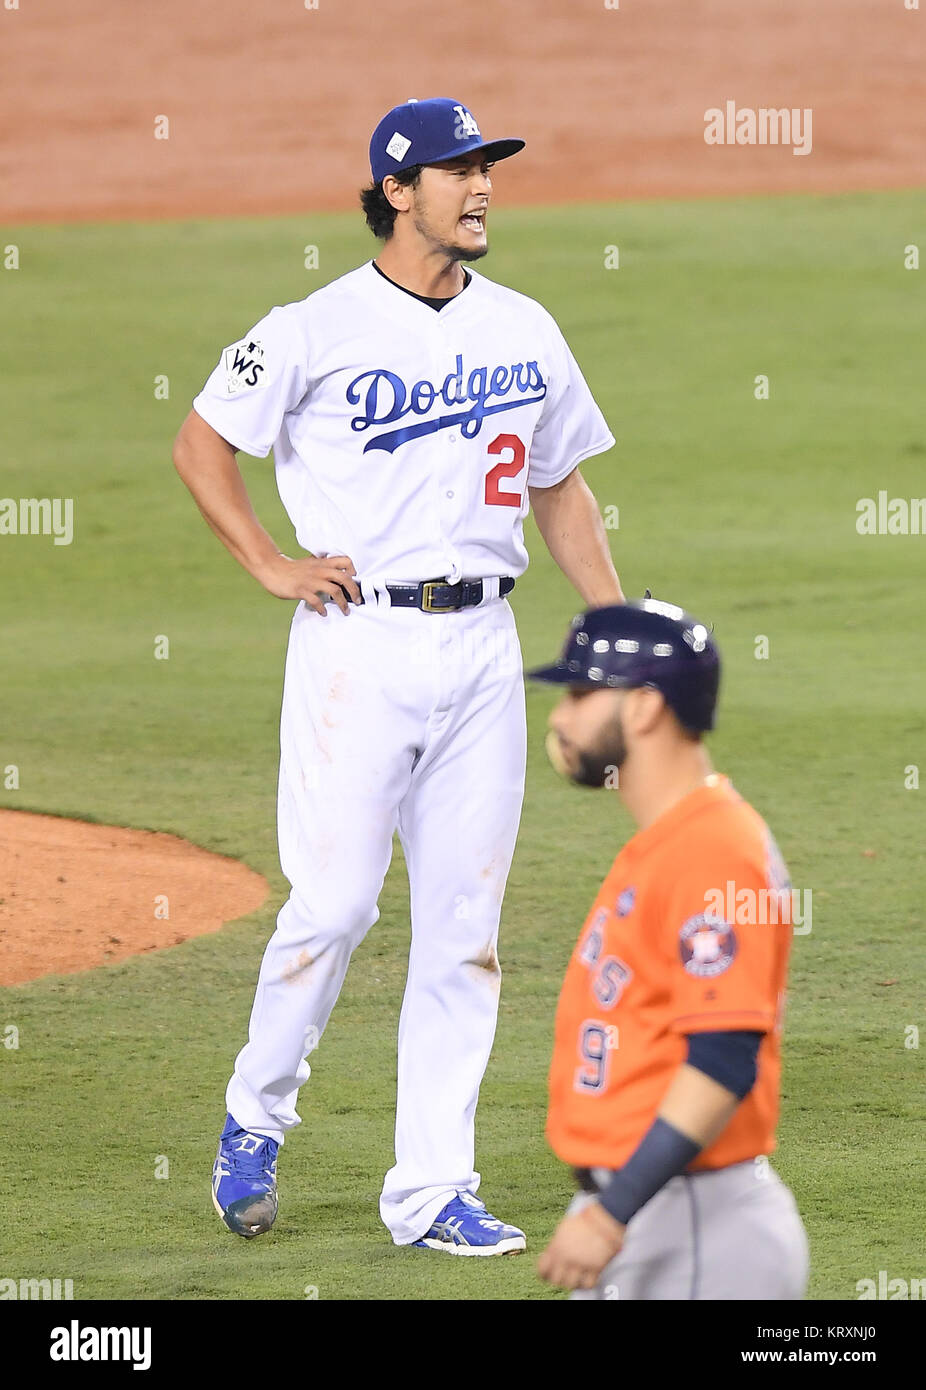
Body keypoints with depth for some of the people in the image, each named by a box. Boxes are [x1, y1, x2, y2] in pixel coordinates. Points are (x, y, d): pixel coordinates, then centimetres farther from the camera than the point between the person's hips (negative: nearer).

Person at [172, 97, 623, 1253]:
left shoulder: (524, 332, 11)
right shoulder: (317, 330, -5)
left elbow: (559, 487, 20)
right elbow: (200, 442, 4)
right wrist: (271, 565, -4)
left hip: (482, 648, 5)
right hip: (358, 646, -5)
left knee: (464, 923, 2)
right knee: (334, 903, -7)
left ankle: (432, 1191, 6)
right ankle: (255, 1120, 18)